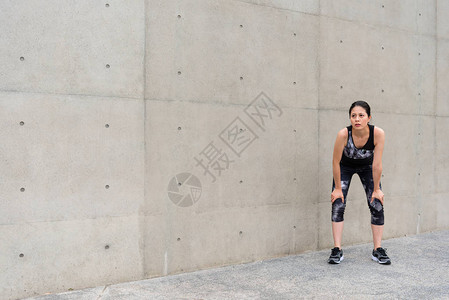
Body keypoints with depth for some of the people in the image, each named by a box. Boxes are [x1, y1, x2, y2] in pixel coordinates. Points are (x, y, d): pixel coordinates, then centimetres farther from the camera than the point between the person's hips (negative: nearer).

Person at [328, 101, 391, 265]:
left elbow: (377, 165, -24)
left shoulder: (378, 133, -33)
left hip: (366, 167, 1)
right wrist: (337, 188, -15)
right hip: (345, 167, -1)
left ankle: (378, 250, 7)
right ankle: (337, 250, -3)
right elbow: (336, 162, -23)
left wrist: (376, 189, -15)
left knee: (377, 206, -5)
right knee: (337, 205, -10)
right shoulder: (343, 134, -35)